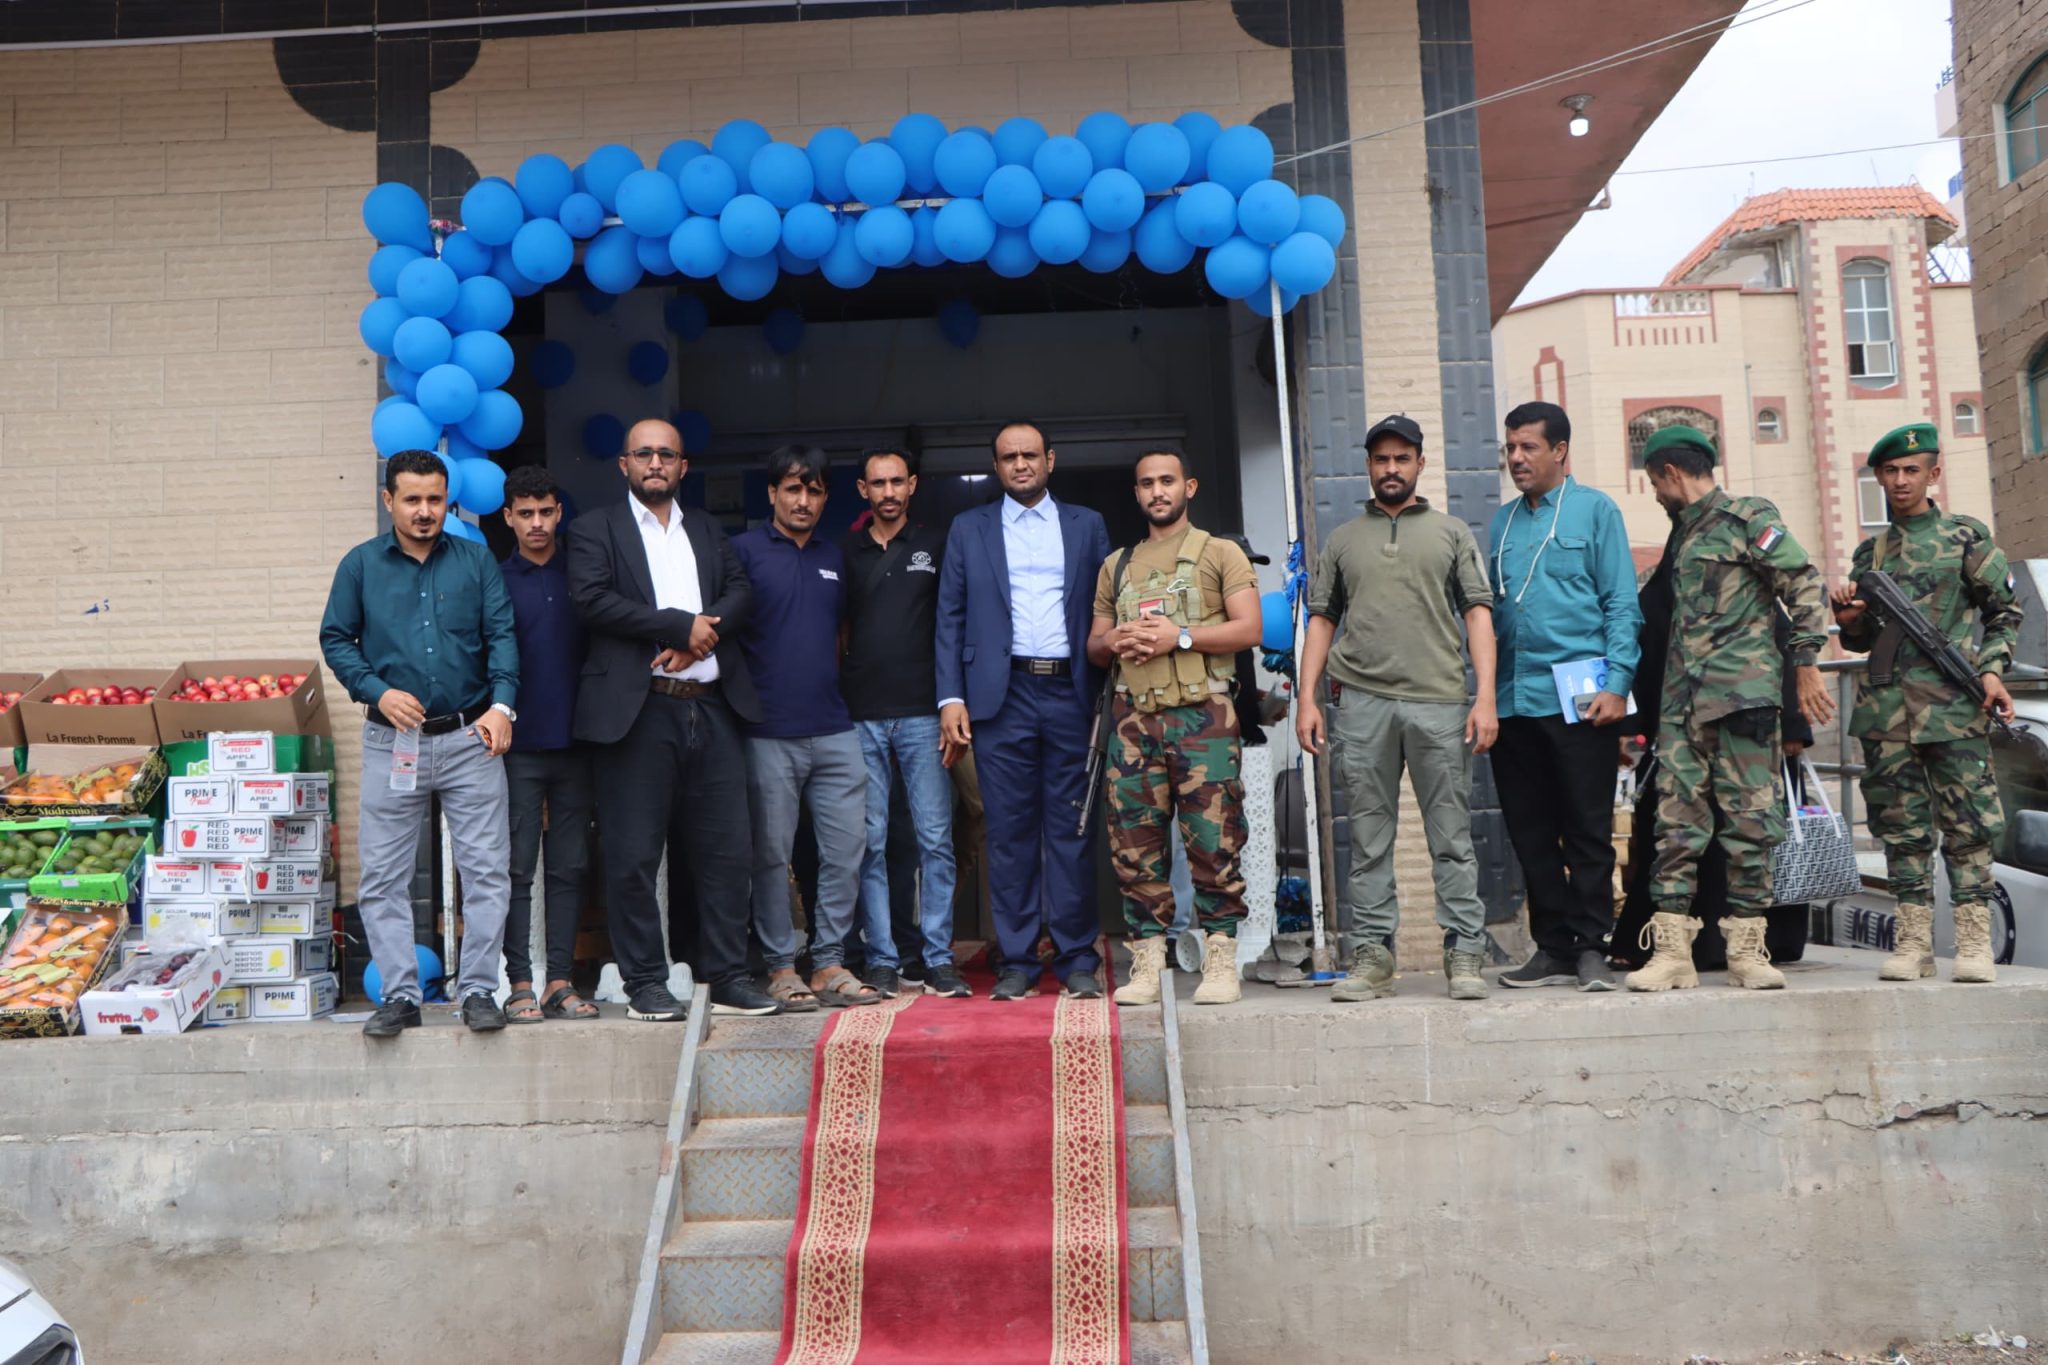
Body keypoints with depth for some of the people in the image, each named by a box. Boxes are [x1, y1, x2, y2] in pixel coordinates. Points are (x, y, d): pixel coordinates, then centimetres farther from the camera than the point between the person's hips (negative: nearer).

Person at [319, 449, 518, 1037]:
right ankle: (400, 995, 13)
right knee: (383, 877, 3)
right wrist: (378, 692, -8)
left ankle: (477, 989, 9)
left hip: (470, 738, 0)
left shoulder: (476, 560, 7)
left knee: (487, 870, -1)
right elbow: (335, 638, 8)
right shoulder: (361, 564, 7)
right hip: (392, 742, 0)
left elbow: (502, 635, 1)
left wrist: (502, 703, -13)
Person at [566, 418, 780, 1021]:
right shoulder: (595, 530, 7)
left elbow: (741, 591, 7)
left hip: (712, 708, 4)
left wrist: (697, 640, -11)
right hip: (637, 711, -4)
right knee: (633, 855, -1)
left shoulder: (707, 530, 20)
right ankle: (645, 983, 10)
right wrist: (683, 625, -11)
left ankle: (728, 978, 13)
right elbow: (593, 599, -9)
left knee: (726, 848, 4)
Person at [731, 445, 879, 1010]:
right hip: (769, 732, -4)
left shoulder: (834, 558, 16)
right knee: (772, 853, 2)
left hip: (834, 730, 5)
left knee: (846, 848, 2)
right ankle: (780, 966, 13)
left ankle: (829, 963, 13)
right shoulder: (743, 550, 1)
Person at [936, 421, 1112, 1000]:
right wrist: (951, 697, -2)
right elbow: (950, 618, 8)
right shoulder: (968, 529, 12)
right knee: (1010, 833, 1)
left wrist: (1108, 691, -1)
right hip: (1001, 697, 0)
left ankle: (1077, 959, 11)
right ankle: (1016, 962, 9)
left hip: (1070, 692, 0)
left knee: (1072, 830, 2)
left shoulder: (1087, 526, 13)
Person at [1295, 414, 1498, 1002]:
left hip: (1439, 700, -1)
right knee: (1368, 839, 4)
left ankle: (1464, 953, 6)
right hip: (1361, 701, 2)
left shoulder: (1452, 533, 13)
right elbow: (1321, 619, 14)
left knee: (1452, 837, 0)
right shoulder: (1343, 540, 18)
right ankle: (1370, 956, 10)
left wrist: (1485, 696, -5)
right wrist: (1307, 699, 4)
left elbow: (1478, 614, 6)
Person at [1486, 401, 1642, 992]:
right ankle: (1553, 947, 18)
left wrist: (1617, 683, -13)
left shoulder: (1595, 510, 3)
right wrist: (1484, 691, 10)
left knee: (1588, 832, 1)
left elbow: (1622, 604, -2)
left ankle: (1592, 948, 10)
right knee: (1530, 833, 8)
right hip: (1512, 699, 5)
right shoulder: (1501, 522, 17)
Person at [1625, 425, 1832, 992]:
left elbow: (1806, 586, -5)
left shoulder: (1748, 517, 2)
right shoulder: (1684, 534, 23)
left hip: (1744, 691, -6)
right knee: (1676, 825, -1)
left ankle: (1746, 950, 5)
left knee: (1749, 822, -2)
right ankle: (1671, 952, -1)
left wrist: (1806, 666, -11)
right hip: (1682, 701, 6)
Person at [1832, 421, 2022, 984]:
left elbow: (2005, 611, 8)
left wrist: (1992, 669, -5)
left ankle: (1974, 942, 4)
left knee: (1966, 822, -2)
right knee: (1901, 826, 4)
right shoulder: (1870, 552, 15)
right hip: (1886, 709, 4)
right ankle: (1914, 942, 10)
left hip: (1954, 705, -3)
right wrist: (1851, 620, 0)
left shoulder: (1966, 535, 6)